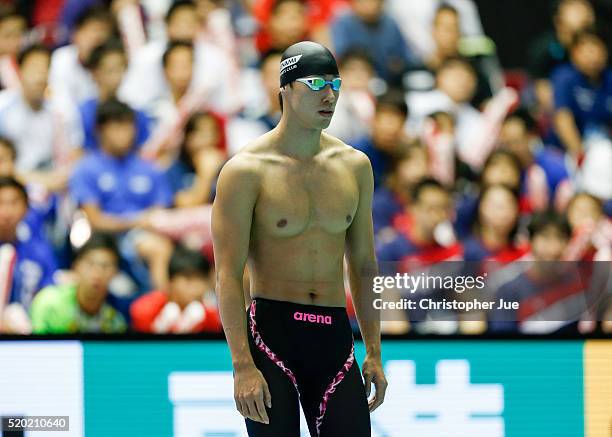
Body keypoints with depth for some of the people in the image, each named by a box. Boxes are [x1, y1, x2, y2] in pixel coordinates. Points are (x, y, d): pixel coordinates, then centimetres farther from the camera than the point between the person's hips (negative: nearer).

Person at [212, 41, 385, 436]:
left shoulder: (355, 166, 9)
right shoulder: (247, 171, -6)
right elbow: (228, 275, -10)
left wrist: (374, 352, 12)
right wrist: (243, 366, -17)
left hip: (334, 339, 4)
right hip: (272, 333, -4)